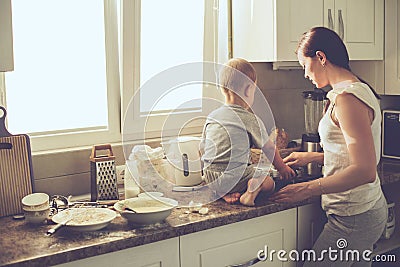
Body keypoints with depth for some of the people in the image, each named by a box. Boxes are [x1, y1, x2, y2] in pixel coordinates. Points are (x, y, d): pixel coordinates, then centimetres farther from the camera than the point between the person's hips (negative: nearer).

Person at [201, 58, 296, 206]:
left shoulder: (212, 117, 9)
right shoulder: (251, 120, -5)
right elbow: (269, 149, 7)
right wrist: (282, 168, 24)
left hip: (210, 179, 4)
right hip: (236, 177, -4)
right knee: (269, 182, 17)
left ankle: (225, 193, 4)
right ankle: (254, 187, -14)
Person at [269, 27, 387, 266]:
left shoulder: (347, 97, -20)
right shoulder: (360, 89, 11)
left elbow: (365, 170, -26)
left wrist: (308, 189, -21)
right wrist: (313, 157, 20)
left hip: (353, 219, -10)